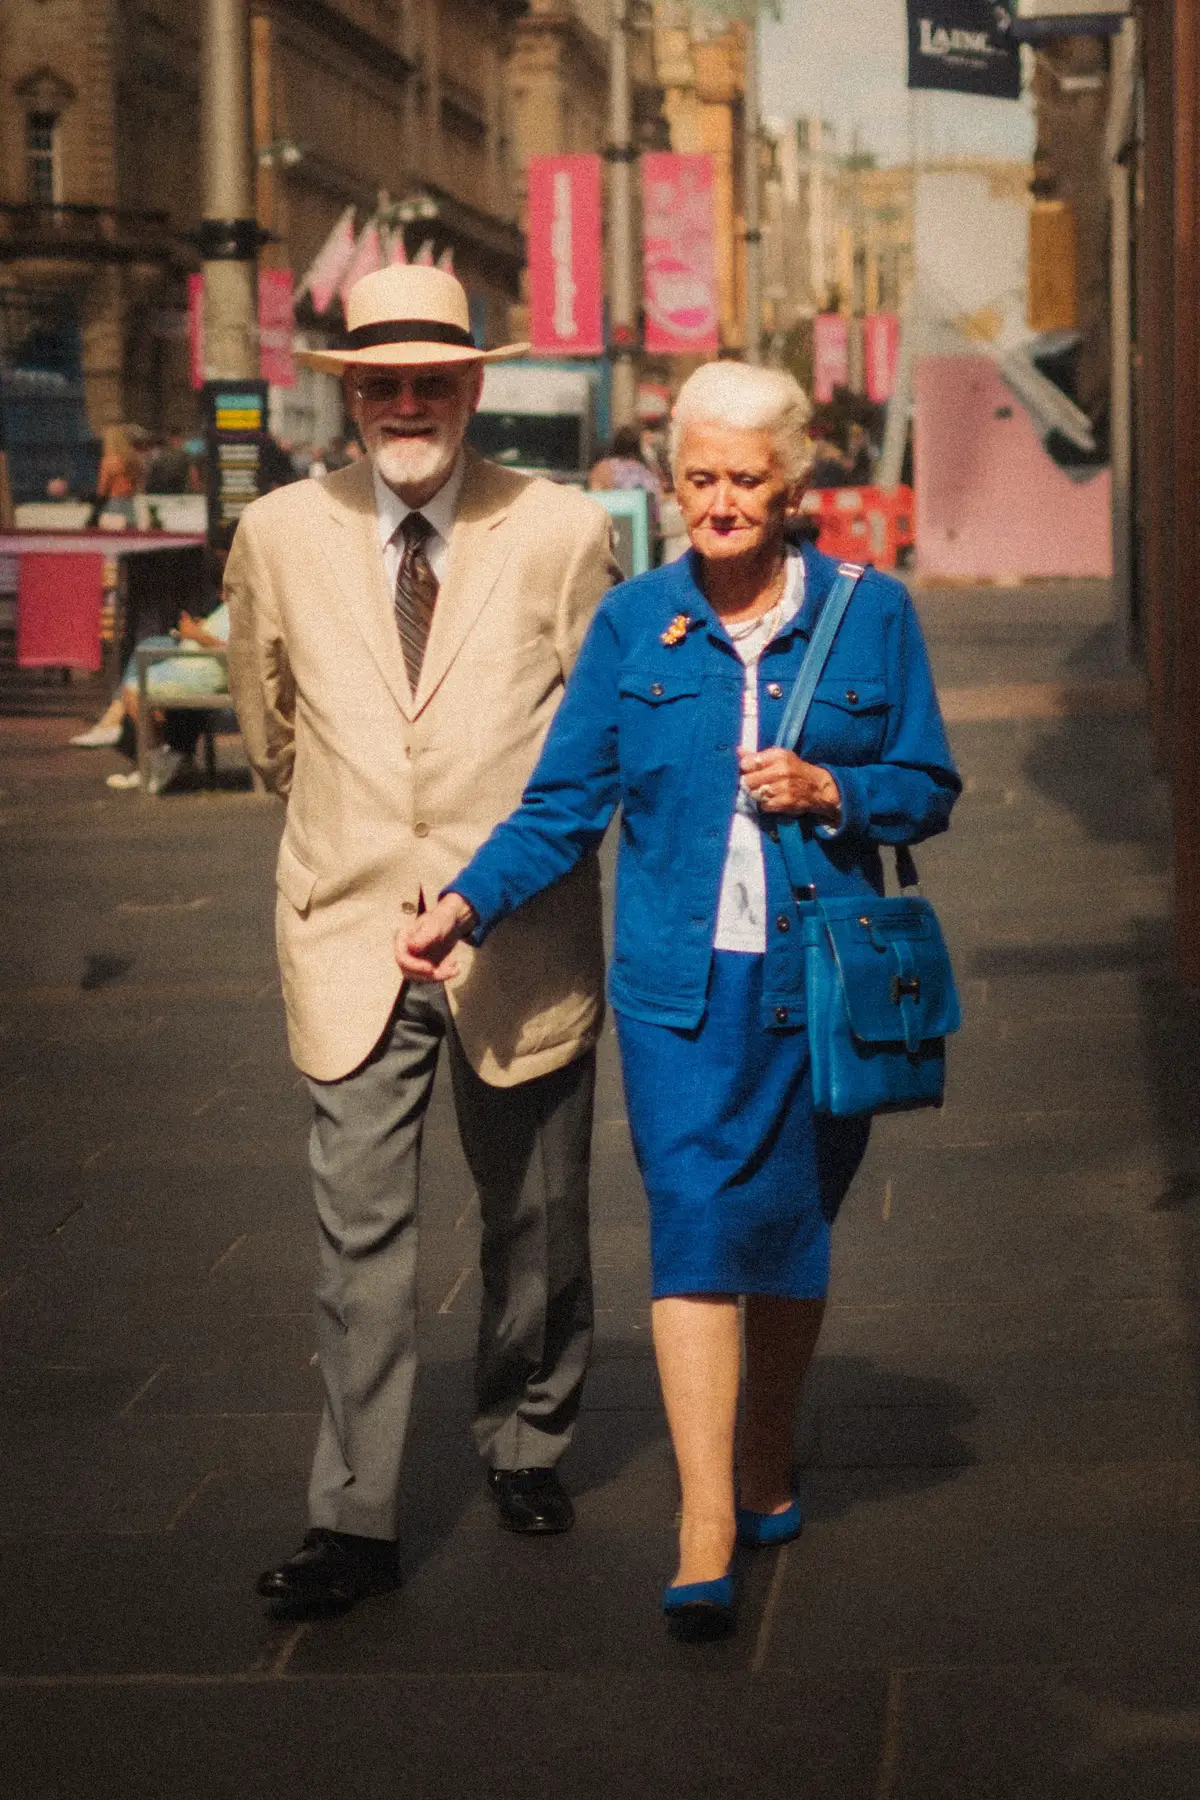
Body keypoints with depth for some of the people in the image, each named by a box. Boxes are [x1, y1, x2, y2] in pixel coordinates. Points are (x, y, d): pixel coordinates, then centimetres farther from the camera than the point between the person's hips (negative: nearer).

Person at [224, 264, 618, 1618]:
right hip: (351, 937, 0)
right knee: (360, 1233, -4)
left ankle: (524, 1446, 35)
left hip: (520, 937, 0)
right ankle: (353, 1521, 1)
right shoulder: (279, 536, 1)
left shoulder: (564, 534, -4)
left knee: (534, 1224, 14)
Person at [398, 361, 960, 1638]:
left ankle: (767, 1473, 34)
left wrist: (832, 792, -12)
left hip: (816, 977, 1)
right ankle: (705, 1537, -12)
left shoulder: (871, 614, 3)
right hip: (678, 982, -1)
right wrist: (468, 904, -12)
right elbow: (565, 802, 3)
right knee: (693, 1232, -11)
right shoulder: (632, 622, 4)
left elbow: (929, 789, 7)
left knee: (789, 1233, 11)